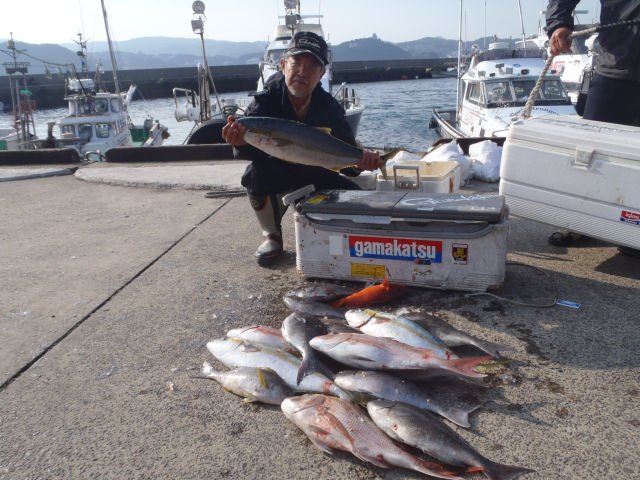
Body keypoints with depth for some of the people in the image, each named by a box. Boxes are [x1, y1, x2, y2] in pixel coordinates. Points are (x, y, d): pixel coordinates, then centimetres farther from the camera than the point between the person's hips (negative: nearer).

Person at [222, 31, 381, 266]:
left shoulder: (329, 106, -13)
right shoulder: (265, 100, -19)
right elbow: (251, 148, -35)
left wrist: (358, 160, -41)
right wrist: (240, 139, -60)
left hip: (315, 177, 2)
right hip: (277, 174, -2)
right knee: (257, 173, -36)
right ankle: (272, 236, -7)